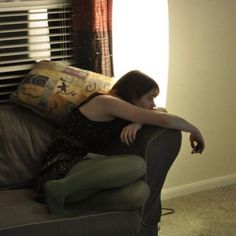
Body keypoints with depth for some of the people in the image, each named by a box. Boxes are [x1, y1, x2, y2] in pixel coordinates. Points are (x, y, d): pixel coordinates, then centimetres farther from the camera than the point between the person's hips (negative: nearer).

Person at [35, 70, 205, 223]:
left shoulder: (117, 114, 18)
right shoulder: (106, 102, -8)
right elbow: (164, 120, -11)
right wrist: (194, 131, 5)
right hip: (62, 168, -8)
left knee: (140, 192, -18)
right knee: (137, 165, -28)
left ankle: (71, 205, -22)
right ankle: (61, 190, -24)